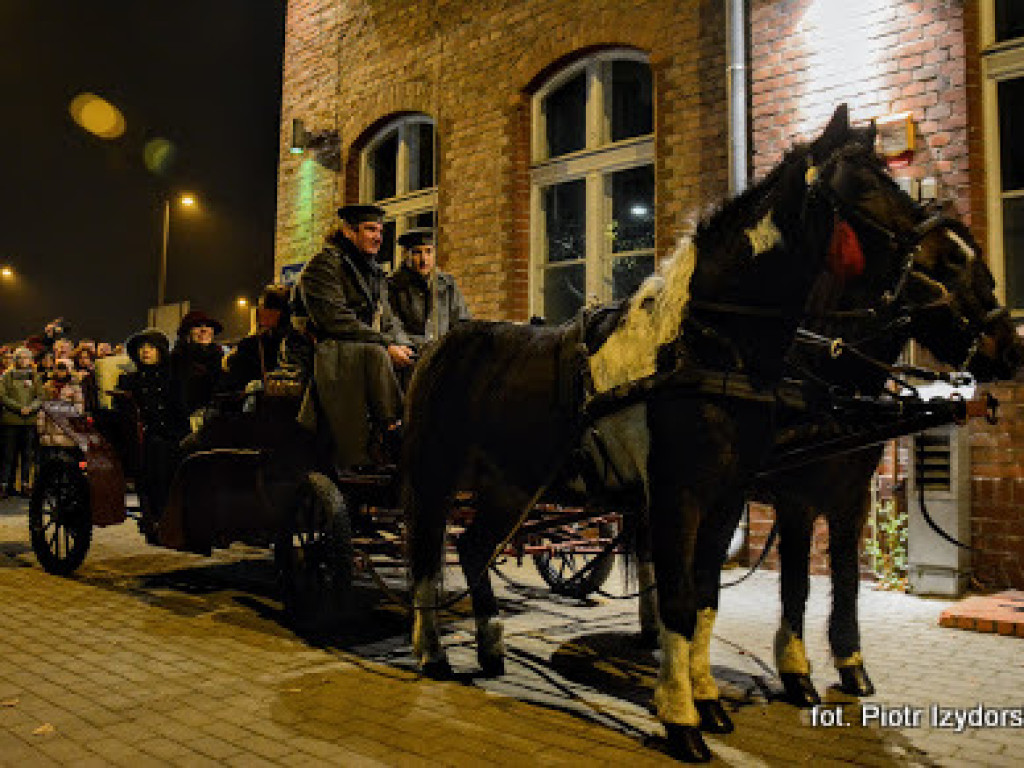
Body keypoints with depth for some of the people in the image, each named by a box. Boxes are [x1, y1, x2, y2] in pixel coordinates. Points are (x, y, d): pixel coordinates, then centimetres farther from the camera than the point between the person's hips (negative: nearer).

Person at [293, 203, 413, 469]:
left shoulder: (374, 272, 22)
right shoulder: (324, 265, -3)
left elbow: (388, 321, 17)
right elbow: (336, 320, -16)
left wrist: (402, 345, -6)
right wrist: (386, 346, -20)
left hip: (372, 353, 7)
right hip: (334, 353, -7)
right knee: (375, 355, -36)